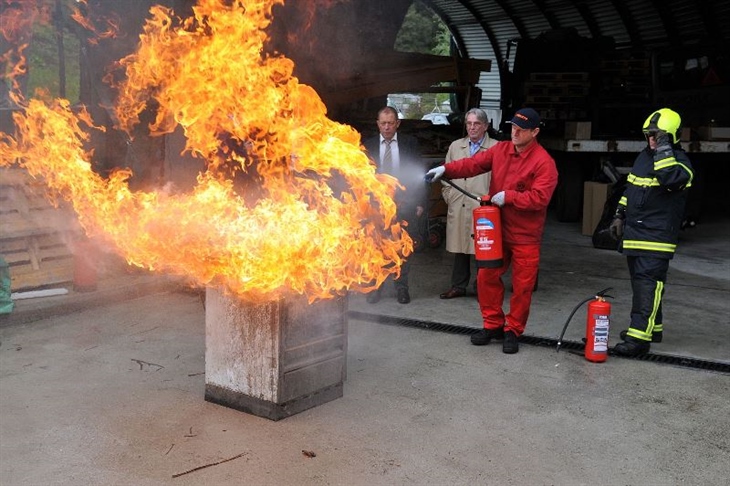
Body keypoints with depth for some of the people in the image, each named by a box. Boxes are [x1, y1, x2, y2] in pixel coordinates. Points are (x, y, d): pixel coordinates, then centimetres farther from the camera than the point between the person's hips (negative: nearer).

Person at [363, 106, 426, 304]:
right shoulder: (368, 145, 6)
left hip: (404, 204, 0)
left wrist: (420, 202, -1)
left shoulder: (410, 143, 4)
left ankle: (401, 287, 14)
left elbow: (419, 173, 4)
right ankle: (374, 287, 12)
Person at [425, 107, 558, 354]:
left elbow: (539, 198, -22)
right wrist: (446, 169, -14)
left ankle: (513, 331, 19)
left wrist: (508, 196, -21)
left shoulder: (544, 162, -15)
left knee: (522, 286, 3)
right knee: (486, 276, 10)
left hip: (525, 236, -5)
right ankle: (493, 325, 26)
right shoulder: (501, 149, 4)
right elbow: (474, 163, -1)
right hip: (497, 229, 5)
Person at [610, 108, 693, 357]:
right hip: (634, 233, 8)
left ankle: (639, 338, -14)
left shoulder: (680, 161, -9)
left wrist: (664, 149, -27)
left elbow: (672, 179, -33)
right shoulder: (644, 157, 15)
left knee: (648, 285, -12)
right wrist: (620, 215, 20)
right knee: (641, 282, 14)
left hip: (657, 237, -8)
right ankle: (652, 327, 26)